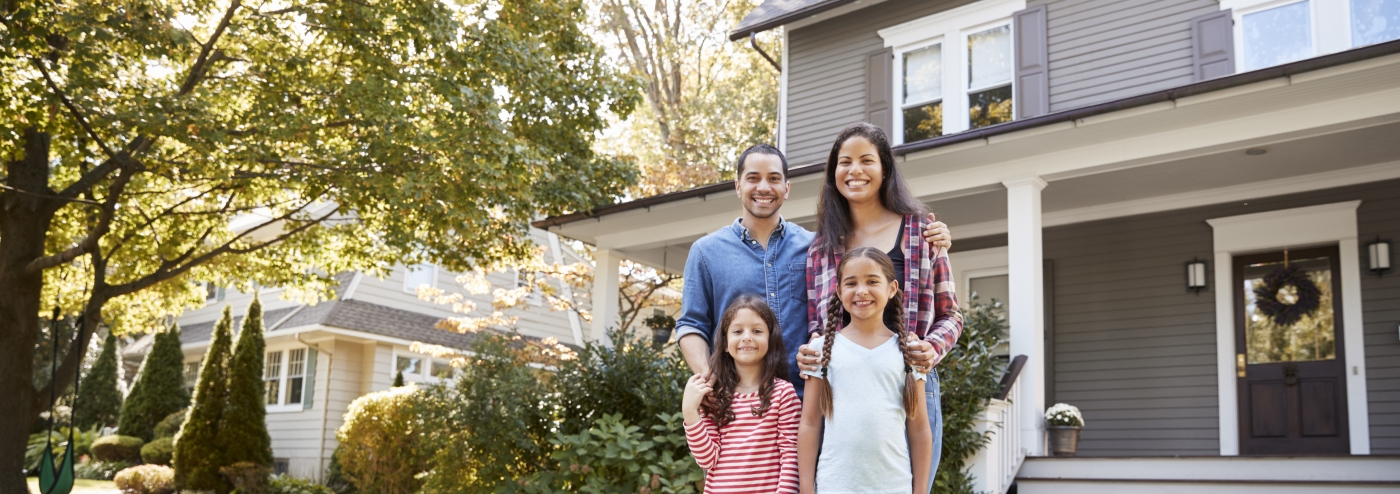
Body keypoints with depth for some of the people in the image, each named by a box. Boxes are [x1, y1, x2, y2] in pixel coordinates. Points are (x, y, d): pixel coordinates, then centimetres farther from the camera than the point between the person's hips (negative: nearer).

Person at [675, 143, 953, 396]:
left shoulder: (815, 246, 11)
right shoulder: (706, 251, 10)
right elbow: (692, 325, 8)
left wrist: (928, 243, -3)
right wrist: (706, 378, -10)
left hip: (805, 397, 1)